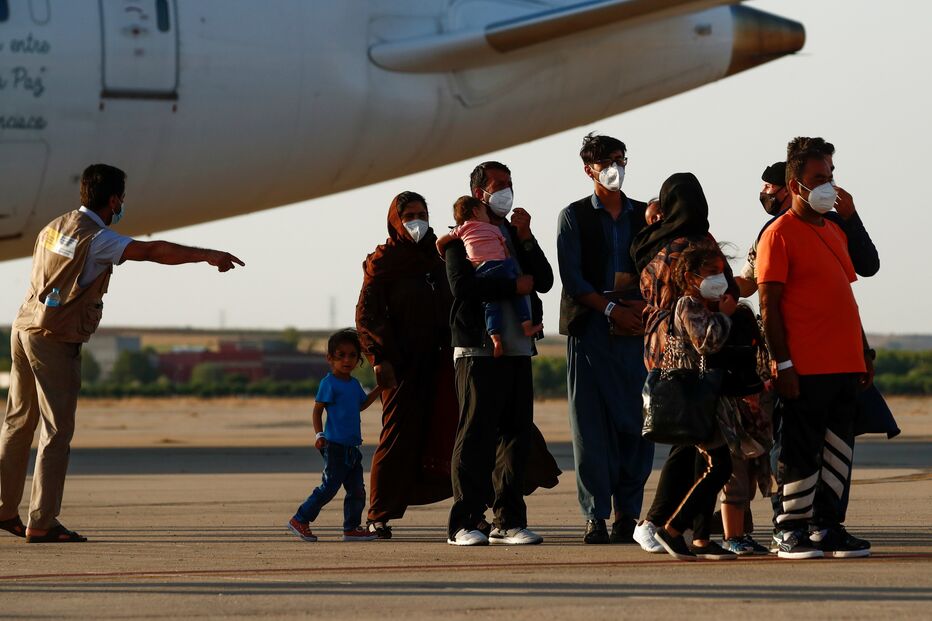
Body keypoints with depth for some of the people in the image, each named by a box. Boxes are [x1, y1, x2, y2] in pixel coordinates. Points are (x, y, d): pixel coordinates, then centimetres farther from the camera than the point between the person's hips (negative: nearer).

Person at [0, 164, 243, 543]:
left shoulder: (55, 226, 11)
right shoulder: (96, 238, -15)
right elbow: (153, 251, -26)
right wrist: (205, 255, -28)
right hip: (55, 341, -9)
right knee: (56, 432, -5)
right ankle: (42, 524, -6)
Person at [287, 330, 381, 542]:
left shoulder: (354, 384, 15)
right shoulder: (329, 383, -10)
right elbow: (317, 410, -10)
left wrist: (379, 388, 27)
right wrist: (319, 434, -21)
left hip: (352, 447, 8)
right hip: (335, 446, -8)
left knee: (357, 489, 6)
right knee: (329, 487, -8)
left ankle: (352, 528, 13)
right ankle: (299, 520, 1)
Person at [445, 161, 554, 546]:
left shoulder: (514, 234, 20)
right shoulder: (462, 236, -1)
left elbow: (545, 280, 10)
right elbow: (462, 286, -16)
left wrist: (526, 238, -1)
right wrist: (515, 286, -12)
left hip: (518, 349, 7)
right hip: (479, 351, -7)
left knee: (518, 436, 6)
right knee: (475, 437, -8)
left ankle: (509, 521, 10)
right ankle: (464, 524, -7)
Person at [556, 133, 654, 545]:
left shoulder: (645, 216, 15)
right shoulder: (574, 216, 8)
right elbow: (572, 278, -2)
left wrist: (645, 304, -8)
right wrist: (611, 309, -13)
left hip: (636, 329, 2)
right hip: (590, 329, -2)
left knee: (636, 422, -2)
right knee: (591, 422, -5)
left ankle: (628, 513, 4)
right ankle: (595, 516, -4)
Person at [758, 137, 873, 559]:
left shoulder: (834, 232, 18)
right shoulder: (779, 235, -7)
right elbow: (769, 306, -10)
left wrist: (863, 351, 20)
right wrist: (783, 363, -15)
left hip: (844, 364, 8)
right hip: (805, 367, -8)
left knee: (839, 449, 9)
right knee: (800, 451, -3)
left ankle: (826, 525, 16)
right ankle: (790, 532, 3)